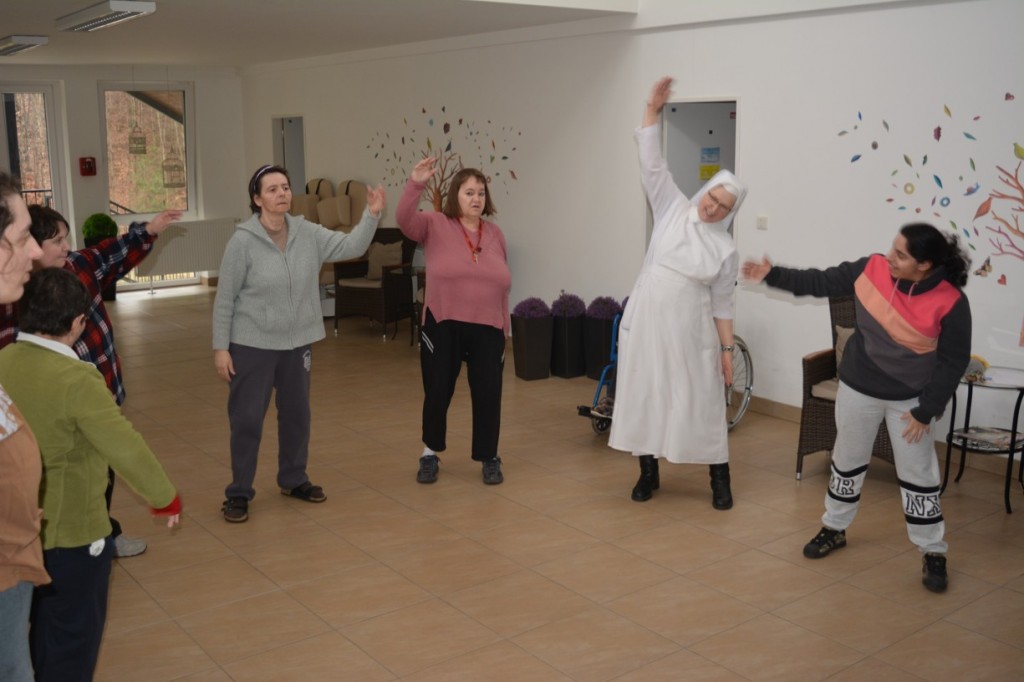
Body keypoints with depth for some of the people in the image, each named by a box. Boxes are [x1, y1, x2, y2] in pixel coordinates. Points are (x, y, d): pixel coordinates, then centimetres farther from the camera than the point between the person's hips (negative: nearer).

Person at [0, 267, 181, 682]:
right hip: (71, 529, -6)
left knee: (40, 628, 25)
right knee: (72, 633, 13)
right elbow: (126, 449, -24)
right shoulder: (76, 379, -25)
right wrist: (165, 499, -10)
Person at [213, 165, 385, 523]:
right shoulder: (243, 241, -14)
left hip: (297, 342, 5)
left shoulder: (308, 233, -3)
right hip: (252, 344, -5)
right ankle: (239, 493, 17)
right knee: (247, 419, 3)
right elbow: (225, 298, -10)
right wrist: (220, 347, -11)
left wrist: (372, 215, -23)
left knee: (297, 414, 17)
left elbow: (351, 247, -7)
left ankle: (294, 480, 35)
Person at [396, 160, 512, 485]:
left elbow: (502, 284, 11)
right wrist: (415, 184, -34)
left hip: (488, 329, 3)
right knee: (437, 393, 6)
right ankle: (430, 453, 28)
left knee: (488, 396, 5)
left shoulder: (495, 233, 8)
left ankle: (489, 458, 23)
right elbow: (404, 220, -22)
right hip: (443, 327, -2)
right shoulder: (435, 225, -2)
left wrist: (505, 325, 11)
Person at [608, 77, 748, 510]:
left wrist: (727, 349, -1)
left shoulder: (725, 250, 0)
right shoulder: (673, 209, 2)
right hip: (645, 322, 1)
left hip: (689, 331, -1)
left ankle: (719, 479, 18)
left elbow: (722, 305, 3)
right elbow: (651, 164, -4)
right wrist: (652, 111, -13)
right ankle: (648, 474, 22)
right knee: (644, 396, 7)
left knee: (700, 401, 4)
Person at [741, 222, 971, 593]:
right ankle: (834, 529, 37)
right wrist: (773, 275, -5)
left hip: (910, 398, -3)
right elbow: (822, 282, -1)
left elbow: (953, 363, -14)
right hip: (858, 387, 3)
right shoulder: (871, 269, -14)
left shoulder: (950, 303, -22)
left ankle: (933, 553, 19)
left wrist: (926, 411, -14)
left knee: (918, 475, 3)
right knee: (848, 461, 17)